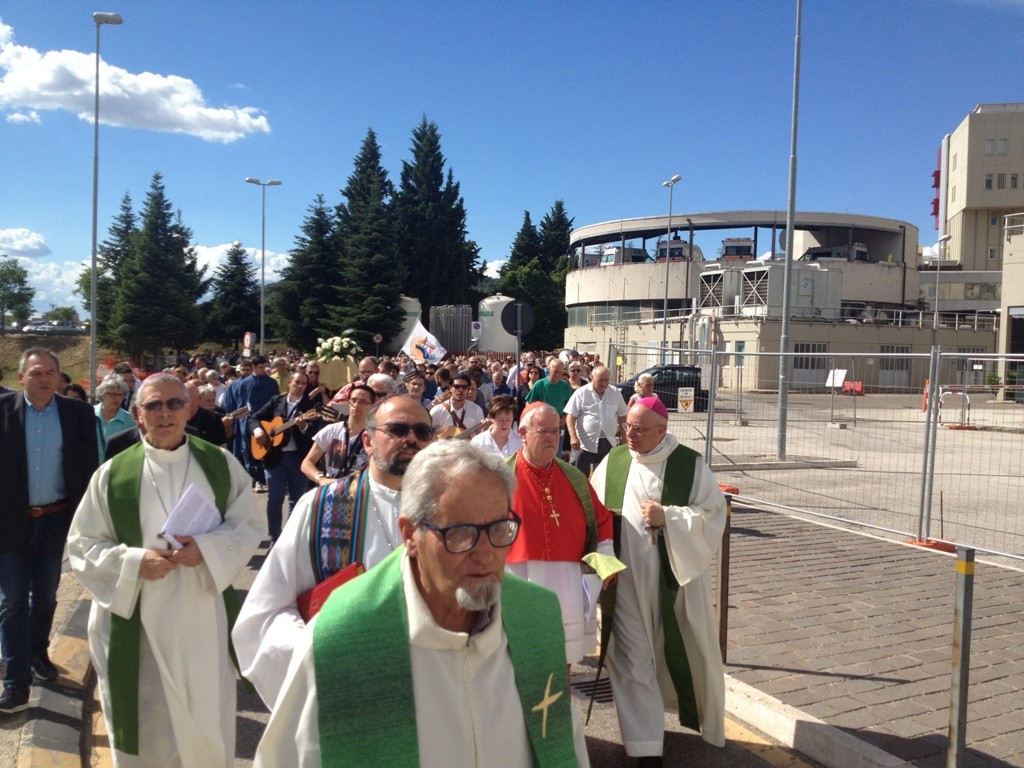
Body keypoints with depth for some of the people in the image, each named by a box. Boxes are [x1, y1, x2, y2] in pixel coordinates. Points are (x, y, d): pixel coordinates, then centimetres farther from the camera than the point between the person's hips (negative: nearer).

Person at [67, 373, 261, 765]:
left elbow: (248, 526, 1)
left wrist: (206, 547, -18)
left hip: (205, 615, 1)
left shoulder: (220, 463, -1)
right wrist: (135, 561, -18)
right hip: (140, 619, -1)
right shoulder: (113, 474, -4)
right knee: (151, 723, 10)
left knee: (207, 717, 12)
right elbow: (81, 545, -1)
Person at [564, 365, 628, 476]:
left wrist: (624, 437, 11)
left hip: (608, 443, 4)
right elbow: (570, 416, -8)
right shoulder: (581, 393, -6)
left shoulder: (615, 393, 5)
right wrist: (573, 436, -19)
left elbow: (622, 416, 13)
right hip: (584, 443, -4)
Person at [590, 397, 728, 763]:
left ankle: (702, 718, 43)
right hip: (628, 579, 1)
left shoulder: (690, 464, -7)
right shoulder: (613, 462, 0)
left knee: (684, 650, 15)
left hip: (677, 576, -1)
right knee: (632, 658, 3)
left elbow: (713, 514, -9)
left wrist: (667, 517, -20)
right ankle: (644, 744, 15)